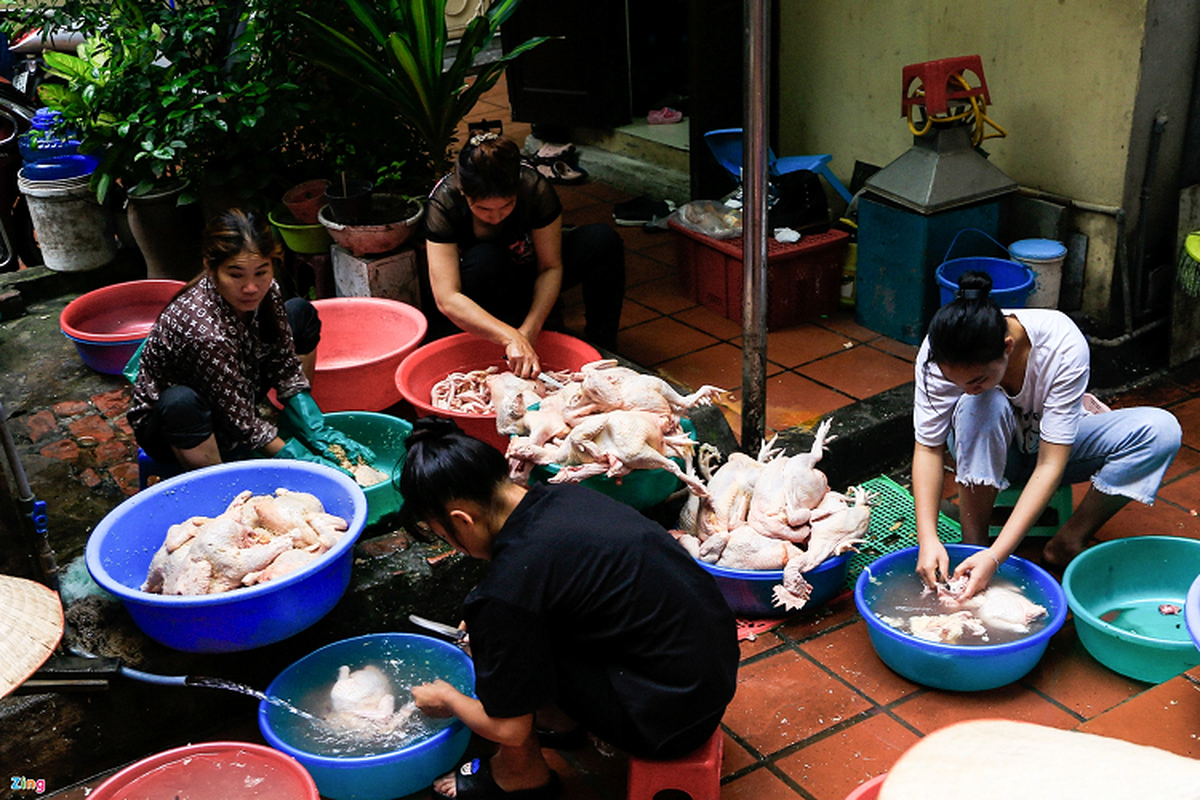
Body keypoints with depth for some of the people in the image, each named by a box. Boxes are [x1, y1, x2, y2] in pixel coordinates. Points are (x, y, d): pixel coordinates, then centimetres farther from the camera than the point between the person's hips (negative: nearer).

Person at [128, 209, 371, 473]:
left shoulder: (264, 290, -17)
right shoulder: (204, 330, -38)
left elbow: (286, 369, -6)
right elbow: (244, 424, -29)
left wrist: (318, 434, -14)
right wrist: (304, 462, -26)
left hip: (234, 400, 8)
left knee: (302, 313, 2)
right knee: (181, 402, -43)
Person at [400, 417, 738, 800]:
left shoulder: (509, 586, -23)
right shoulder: (564, 496, -1)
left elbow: (508, 729, -11)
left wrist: (447, 700, 9)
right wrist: (489, 628, 29)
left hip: (673, 713, -8)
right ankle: (560, 721, 31)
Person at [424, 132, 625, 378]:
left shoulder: (535, 189, -28)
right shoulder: (443, 203, -32)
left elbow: (551, 267, -19)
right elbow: (447, 299, -38)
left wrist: (529, 330, -33)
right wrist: (511, 338, -49)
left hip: (528, 270, 2)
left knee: (603, 240, -23)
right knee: (485, 258, -38)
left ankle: (601, 350, -13)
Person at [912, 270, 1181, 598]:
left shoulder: (1064, 347, -34)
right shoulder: (939, 353, -31)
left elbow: (1049, 465, -35)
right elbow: (928, 448, -24)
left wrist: (996, 556, -42)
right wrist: (927, 539, -37)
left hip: (1054, 445, 1)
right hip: (987, 450, 0)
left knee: (1162, 430, -25)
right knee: (979, 407, -36)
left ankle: (1065, 546, -12)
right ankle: (972, 545, -21)